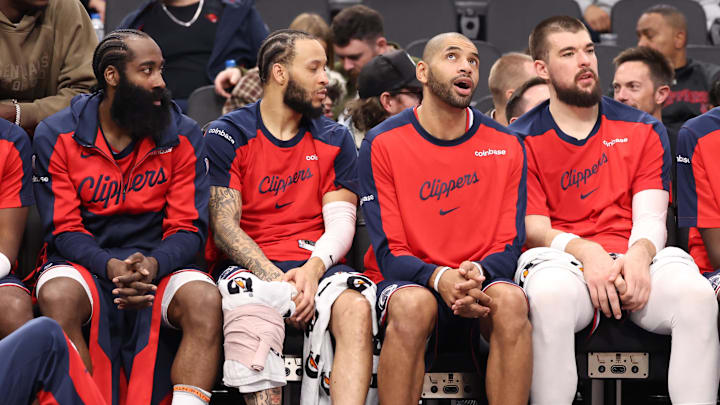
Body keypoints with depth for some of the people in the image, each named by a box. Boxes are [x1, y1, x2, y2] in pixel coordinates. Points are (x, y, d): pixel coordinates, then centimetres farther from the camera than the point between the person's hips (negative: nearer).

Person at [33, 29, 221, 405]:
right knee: (57, 297, -35)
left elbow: (188, 227, 2)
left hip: (158, 266, 1)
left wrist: (153, 265, -21)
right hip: (86, 265, -1)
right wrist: (111, 267, -22)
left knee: (205, 300, -31)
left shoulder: (183, 136, 4)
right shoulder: (56, 136, 1)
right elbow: (64, 229, -2)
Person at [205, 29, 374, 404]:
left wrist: (313, 268, -16)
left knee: (355, 308, -31)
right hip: (248, 265, -3)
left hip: (314, 264, 3)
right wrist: (275, 281, -20)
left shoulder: (334, 140, 16)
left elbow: (341, 222, 7)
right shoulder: (228, 135, 5)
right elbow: (224, 226, -4)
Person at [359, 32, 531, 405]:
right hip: (407, 283, -2)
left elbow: (509, 245, 3)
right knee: (413, 304, -37)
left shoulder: (506, 146, 6)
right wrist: (439, 278, -26)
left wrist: (477, 273, -21)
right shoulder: (382, 143, -1)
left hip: (482, 283, 2)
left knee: (511, 300, -32)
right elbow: (389, 252, -6)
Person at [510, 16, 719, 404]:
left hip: (632, 259, 2)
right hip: (563, 260, -2)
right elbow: (534, 229, 1)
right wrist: (584, 251, -20)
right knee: (551, 295, -40)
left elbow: (650, 219, 7)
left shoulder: (644, 131, 16)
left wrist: (639, 254, -17)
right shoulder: (523, 140, 8)